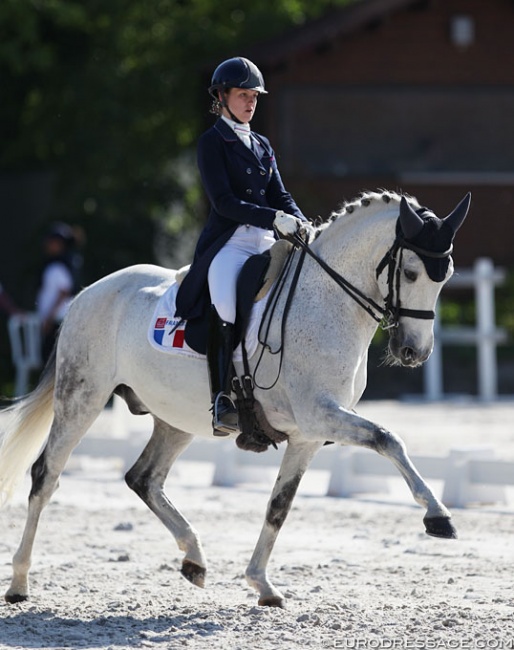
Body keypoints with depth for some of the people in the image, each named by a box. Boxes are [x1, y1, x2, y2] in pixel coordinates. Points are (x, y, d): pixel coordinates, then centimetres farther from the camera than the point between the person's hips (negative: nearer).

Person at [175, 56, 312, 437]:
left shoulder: (262, 146, 22)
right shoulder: (213, 142, 2)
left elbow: (280, 196, 17)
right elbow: (223, 201, -10)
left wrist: (302, 224, -5)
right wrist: (274, 218, -19)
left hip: (266, 245, 7)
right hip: (228, 243, -7)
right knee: (227, 308, -31)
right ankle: (222, 404, -34)